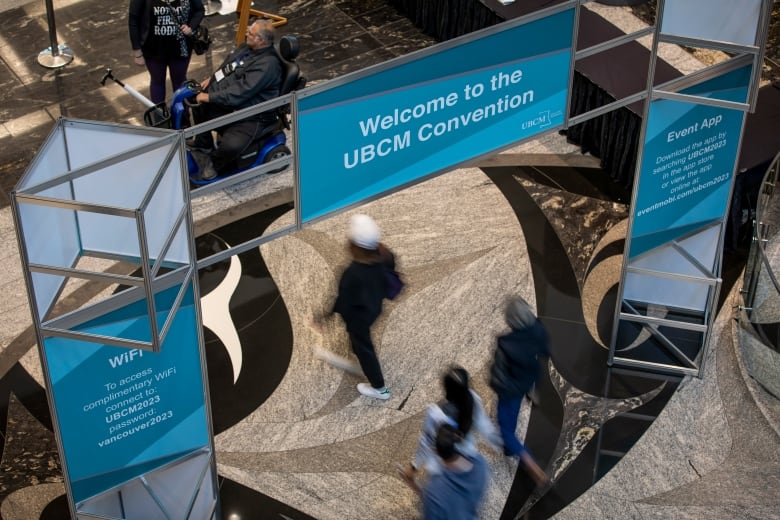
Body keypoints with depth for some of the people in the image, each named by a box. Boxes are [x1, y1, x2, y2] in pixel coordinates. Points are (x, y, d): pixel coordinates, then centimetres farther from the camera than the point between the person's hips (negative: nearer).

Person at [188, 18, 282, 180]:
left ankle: (214, 164, 2)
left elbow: (240, 93, -29)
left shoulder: (268, 64, -25)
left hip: (250, 118, -10)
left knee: (231, 146, -32)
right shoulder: (246, 48, 4)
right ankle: (203, 147, 14)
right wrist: (211, 78, 6)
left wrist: (210, 97, -24)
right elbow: (226, 66, 23)